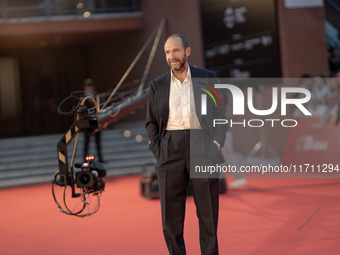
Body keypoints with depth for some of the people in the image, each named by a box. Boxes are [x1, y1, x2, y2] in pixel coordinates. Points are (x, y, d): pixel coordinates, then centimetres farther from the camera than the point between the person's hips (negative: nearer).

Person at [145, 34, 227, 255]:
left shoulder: (208, 78, 7)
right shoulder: (157, 86, 11)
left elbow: (220, 114, 8)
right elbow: (151, 123, 13)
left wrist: (215, 145, -4)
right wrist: (159, 154, 0)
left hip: (203, 151, -1)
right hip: (170, 151, 1)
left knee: (208, 214, 1)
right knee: (171, 218, 0)